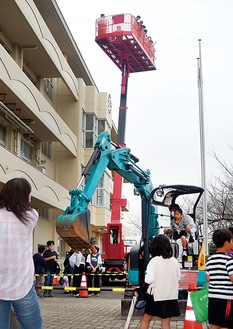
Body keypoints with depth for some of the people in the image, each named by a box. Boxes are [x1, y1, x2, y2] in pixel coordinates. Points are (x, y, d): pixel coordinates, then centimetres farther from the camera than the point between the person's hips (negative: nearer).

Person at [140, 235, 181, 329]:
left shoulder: (154, 261, -14)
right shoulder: (174, 261, 0)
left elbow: (149, 279, -20)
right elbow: (178, 277, 11)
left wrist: (146, 277, 1)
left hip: (156, 295, -3)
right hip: (171, 296, 3)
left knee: (146, 319, 15)